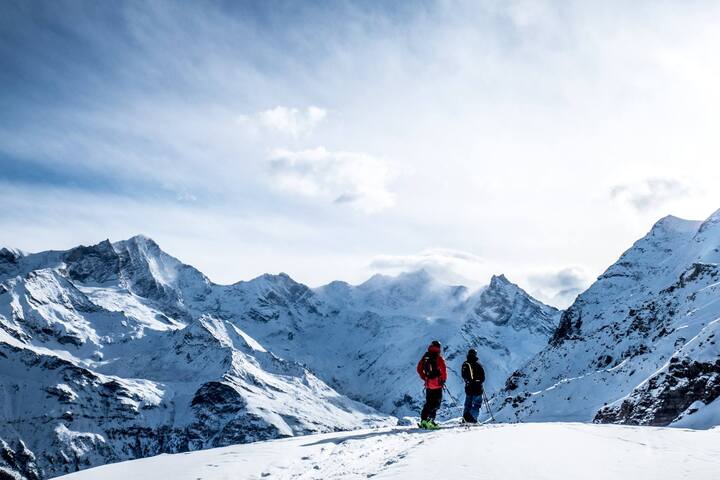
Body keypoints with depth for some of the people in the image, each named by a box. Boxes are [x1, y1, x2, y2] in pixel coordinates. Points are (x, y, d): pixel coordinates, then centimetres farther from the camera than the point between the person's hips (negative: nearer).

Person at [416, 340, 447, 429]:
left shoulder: (425, 357, 7)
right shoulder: (438, 358, -11)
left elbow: (419, 369, 12)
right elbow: (444, 370, -16)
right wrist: (444, 380, -1)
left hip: (428, 384, 6)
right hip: (437, 384, -6)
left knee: (428, 403, 15)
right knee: (436, 403, -2)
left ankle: (423, 420, 15)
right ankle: (430, 419, -15)